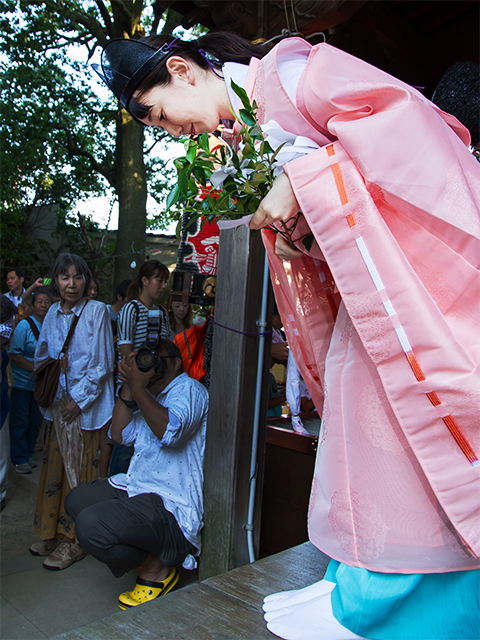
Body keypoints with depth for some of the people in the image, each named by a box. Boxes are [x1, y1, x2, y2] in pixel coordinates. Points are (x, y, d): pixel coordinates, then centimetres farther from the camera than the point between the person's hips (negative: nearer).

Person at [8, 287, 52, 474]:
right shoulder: (24, 325, -12)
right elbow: (14, 354, -15)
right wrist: (34, 368, -20)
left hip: (41, 383, 5)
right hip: (22, 382, -5)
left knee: (36, 421, 12)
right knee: (20, 421, 1)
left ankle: (28, 454, 27)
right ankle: (18, 459, 13)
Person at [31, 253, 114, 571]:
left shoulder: (97, 311, -9)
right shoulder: (53, 313, 8)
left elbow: (102, 364, -11)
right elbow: (41, 357, 18)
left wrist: (78, 399, -12)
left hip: (86, 405, -5)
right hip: (57, 403, 6)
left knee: (80, 472, 2)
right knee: (54, 467, 12)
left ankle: (75, 540, 15)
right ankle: (54, 532, 28)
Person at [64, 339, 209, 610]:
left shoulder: (189, 389, -10)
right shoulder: (150, 396, 18)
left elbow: (170, 432, -29)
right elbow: (120, 434, 11)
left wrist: (138, 387, -23)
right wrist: (128, 388, 1)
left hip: (171, 504, -10)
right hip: (136, 487, 11)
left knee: (90, 524, -25)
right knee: (77, 499, 19)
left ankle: (157, 569, -1)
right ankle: (147, 551, 12)